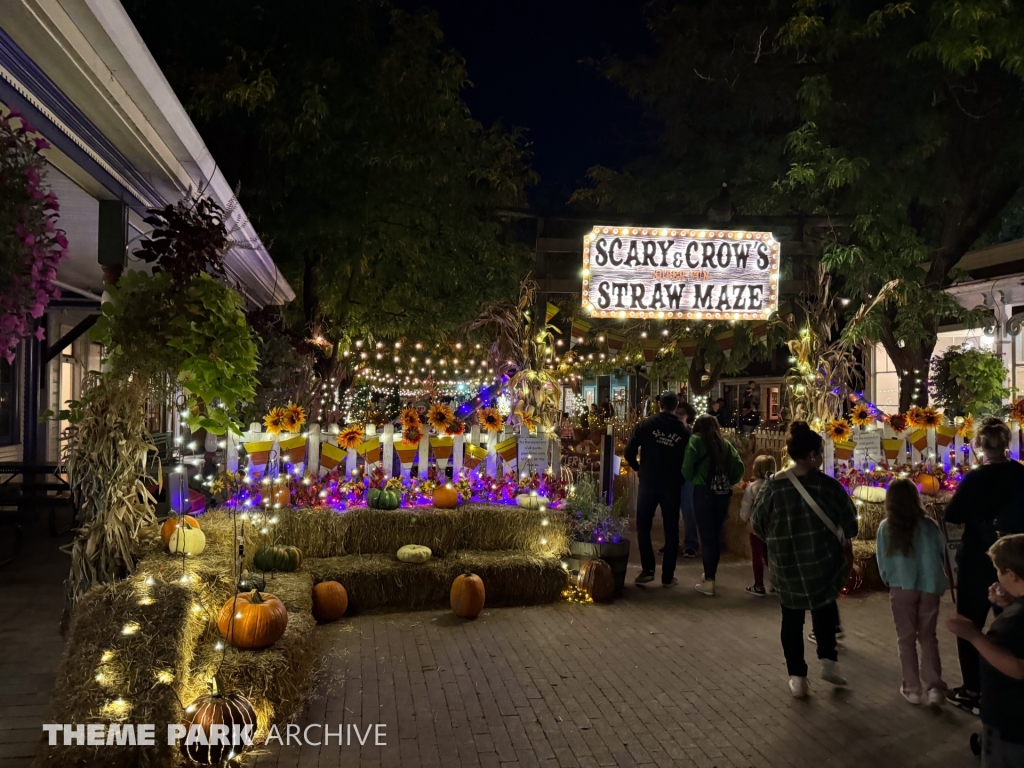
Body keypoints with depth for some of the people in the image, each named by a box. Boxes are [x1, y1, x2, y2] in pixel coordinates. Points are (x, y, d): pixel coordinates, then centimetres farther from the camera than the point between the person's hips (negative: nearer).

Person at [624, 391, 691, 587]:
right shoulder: (683, 431, -3)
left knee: (643, 527, 12)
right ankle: (668, 575, 12)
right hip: (672, 485, 1)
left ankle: (647, 569, 4)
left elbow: (629, 453, -9)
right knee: (671, 530, 10)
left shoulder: (646, 425, -5)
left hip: (648, 483, -1)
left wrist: (638, 467, 9)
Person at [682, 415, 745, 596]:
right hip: (723, 493, 4)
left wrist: (693, 480, 10)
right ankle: (710, 574, 26)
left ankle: (709, 582, 1)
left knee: (706, 535, 0)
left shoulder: (696, 440, 1)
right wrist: (727, 483, 13)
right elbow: (739, 467, 2)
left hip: (703, 492, -4)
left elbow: (687, 467, -9)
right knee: (716, 535, 15)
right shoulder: (725, 444, 12)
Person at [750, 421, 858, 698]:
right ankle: (828, 662, 22)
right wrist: (840, 538, 13)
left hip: (787, 564, 1)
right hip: (822, 561, 0)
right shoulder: (828, 485, -15)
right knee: (824, 610, 26)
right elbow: (849, 523, -8)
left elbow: (758, 522, -2)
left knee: (792, 620, 14)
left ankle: (797, 677, 18)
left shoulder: (774, 485, -11)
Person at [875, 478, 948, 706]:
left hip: (901, 588, -1)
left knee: (906, 639, 12)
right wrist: (938, 584, 17)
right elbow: (942, 555, 1)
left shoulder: (886, 527, -6)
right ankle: (934, 687, 4)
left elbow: (882, 562, 1)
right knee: (928, 637, 14)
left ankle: (913, 688, 16)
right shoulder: (929, 525, -5)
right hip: (929, 587, 1)